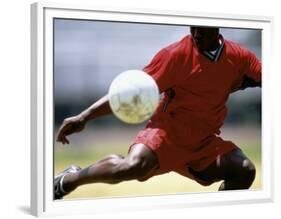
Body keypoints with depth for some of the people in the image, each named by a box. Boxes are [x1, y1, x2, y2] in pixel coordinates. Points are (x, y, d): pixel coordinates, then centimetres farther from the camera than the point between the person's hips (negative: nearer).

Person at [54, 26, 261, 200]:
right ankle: (66, 181, -7)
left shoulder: (239, 57, -2)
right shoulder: (176, 54, -13)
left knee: (245, 171, -18)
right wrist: (84, 116, -21)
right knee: (133, 166, -32)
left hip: (205, 142, 5)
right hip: (167, 130, -4)